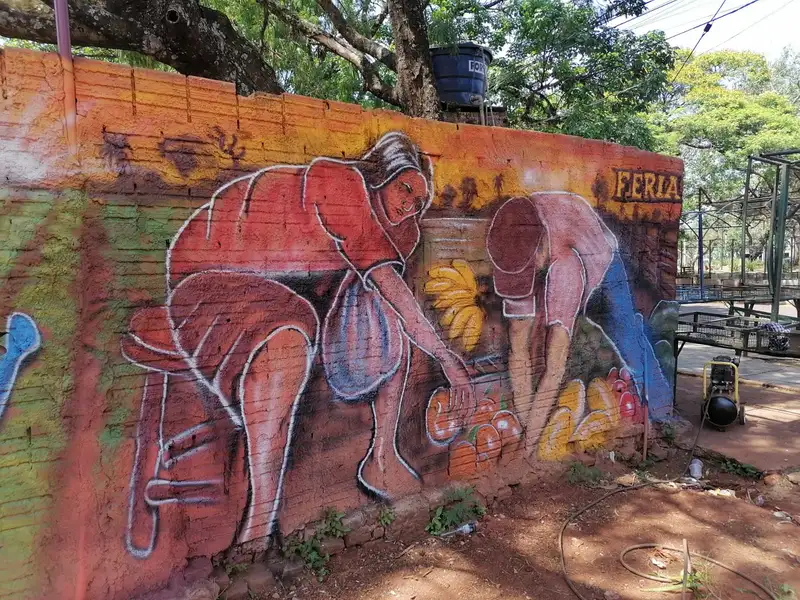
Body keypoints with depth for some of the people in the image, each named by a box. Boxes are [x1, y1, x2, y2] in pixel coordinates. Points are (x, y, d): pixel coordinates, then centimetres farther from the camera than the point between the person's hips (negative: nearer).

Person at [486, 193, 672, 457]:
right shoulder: (514, 257, -36)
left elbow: (556, 366, -48)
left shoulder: (564, 262, -48)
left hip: (598, 262, -3)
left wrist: (531, 437, -46)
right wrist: (524, 423, -35)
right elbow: (518, 353, -34)